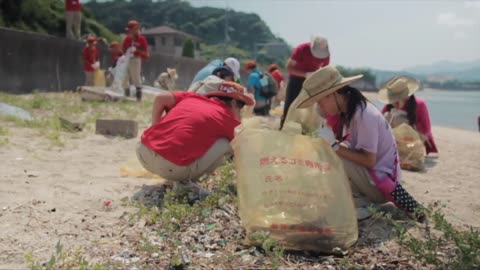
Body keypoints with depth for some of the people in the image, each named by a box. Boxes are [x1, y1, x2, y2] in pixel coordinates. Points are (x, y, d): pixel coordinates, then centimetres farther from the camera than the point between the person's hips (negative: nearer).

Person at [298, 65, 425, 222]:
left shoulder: (364, 115, -23)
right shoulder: (351, 111, 5)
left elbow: (369, 160, -25)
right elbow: (353, 151, 6)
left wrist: (334, 145, -26)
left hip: (381, 182, -10)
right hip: (370, 176, 10)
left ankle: (364, 204, -10)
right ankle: (367, 202, 1)